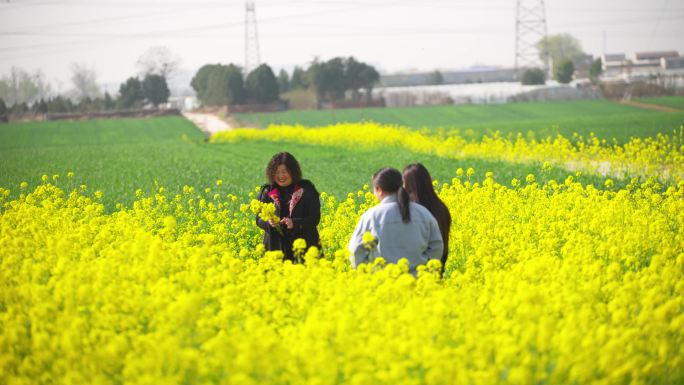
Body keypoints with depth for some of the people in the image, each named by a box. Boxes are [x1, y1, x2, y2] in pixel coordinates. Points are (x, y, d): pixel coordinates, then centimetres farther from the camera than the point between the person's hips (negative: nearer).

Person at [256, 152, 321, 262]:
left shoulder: (306, 189, -1)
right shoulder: (267, 191, 6)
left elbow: (315, 219, -4)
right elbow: (259, 220, 6)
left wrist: (294, 223, -20)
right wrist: (269, 223, -17)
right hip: (276, 248, 2)